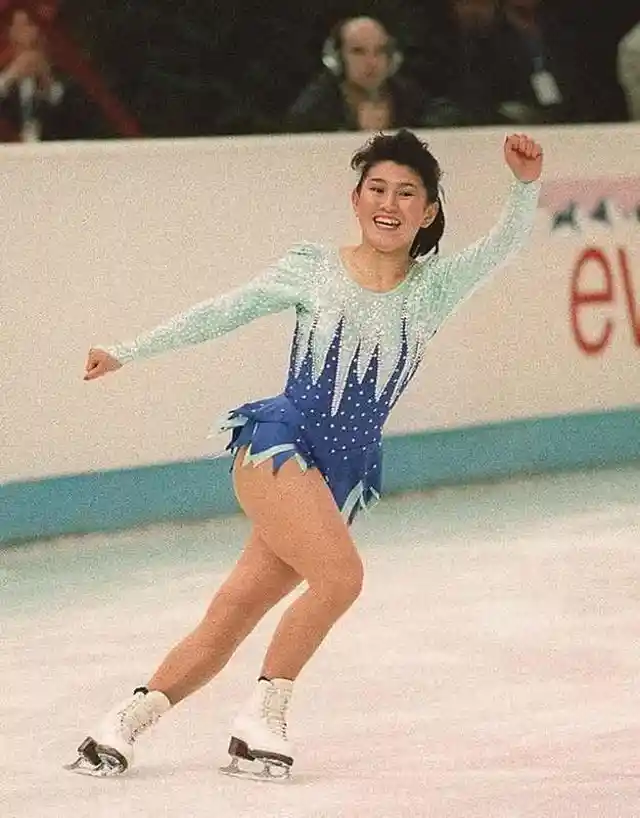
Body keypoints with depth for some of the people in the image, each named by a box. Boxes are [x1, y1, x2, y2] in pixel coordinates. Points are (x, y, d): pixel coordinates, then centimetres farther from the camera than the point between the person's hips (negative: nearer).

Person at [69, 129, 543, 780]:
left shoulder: (433, 288, 5)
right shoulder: (314, 270, 1)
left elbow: (504, 244, -8)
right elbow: (223, 313, 7)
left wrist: (526, 186, -28)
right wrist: (127, 352, 9)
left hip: (344, 475, 3)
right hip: (278, 443, -3)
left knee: (231, 617, 3)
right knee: (340, 575, -24)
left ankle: (130, 718, 15)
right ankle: (263, 716, -9)